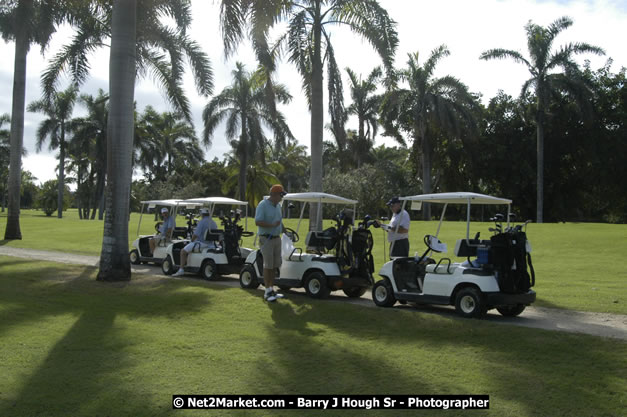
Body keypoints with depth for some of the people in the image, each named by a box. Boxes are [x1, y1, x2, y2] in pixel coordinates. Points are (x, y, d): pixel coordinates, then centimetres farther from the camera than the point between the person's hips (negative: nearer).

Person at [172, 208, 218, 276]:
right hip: (210, 244, 8)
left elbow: (195, 234, -20)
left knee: (183, 251, -2)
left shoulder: (202, 222, -16)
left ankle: (181, 270, -7)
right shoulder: (213, 223, 7)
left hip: (201, 244, -8)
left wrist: (192, 241, 0)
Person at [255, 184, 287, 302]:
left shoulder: (277, 206, 14)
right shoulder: (263, 205, -11)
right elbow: (257, 222, -20)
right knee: (268, 265, -6)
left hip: (277, 238, 8)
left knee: (275, 265, 8)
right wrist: (272, 225, -26)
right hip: (266, 238, -8)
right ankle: (267, 292, -1)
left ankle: (272, 289, 15)